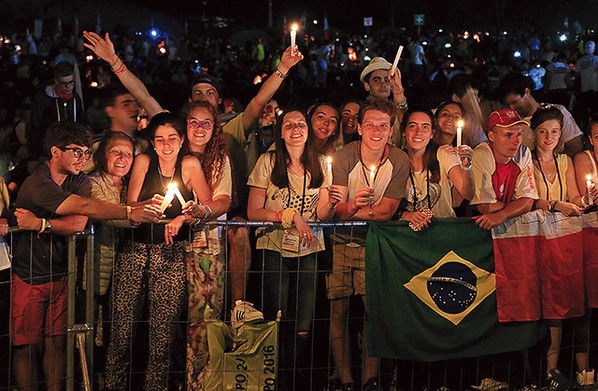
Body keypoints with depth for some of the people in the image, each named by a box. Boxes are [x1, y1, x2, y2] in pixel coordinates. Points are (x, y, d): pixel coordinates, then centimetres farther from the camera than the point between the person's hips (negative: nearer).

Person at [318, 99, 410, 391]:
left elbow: (386, 211, -9)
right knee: (338, 311, -4)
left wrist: (350, 209, -20)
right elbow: (338, 211, -16)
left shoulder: (399, 161, -8)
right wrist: (353, 205, -39)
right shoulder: (343, 158, -12)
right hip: (339, 243, -1)